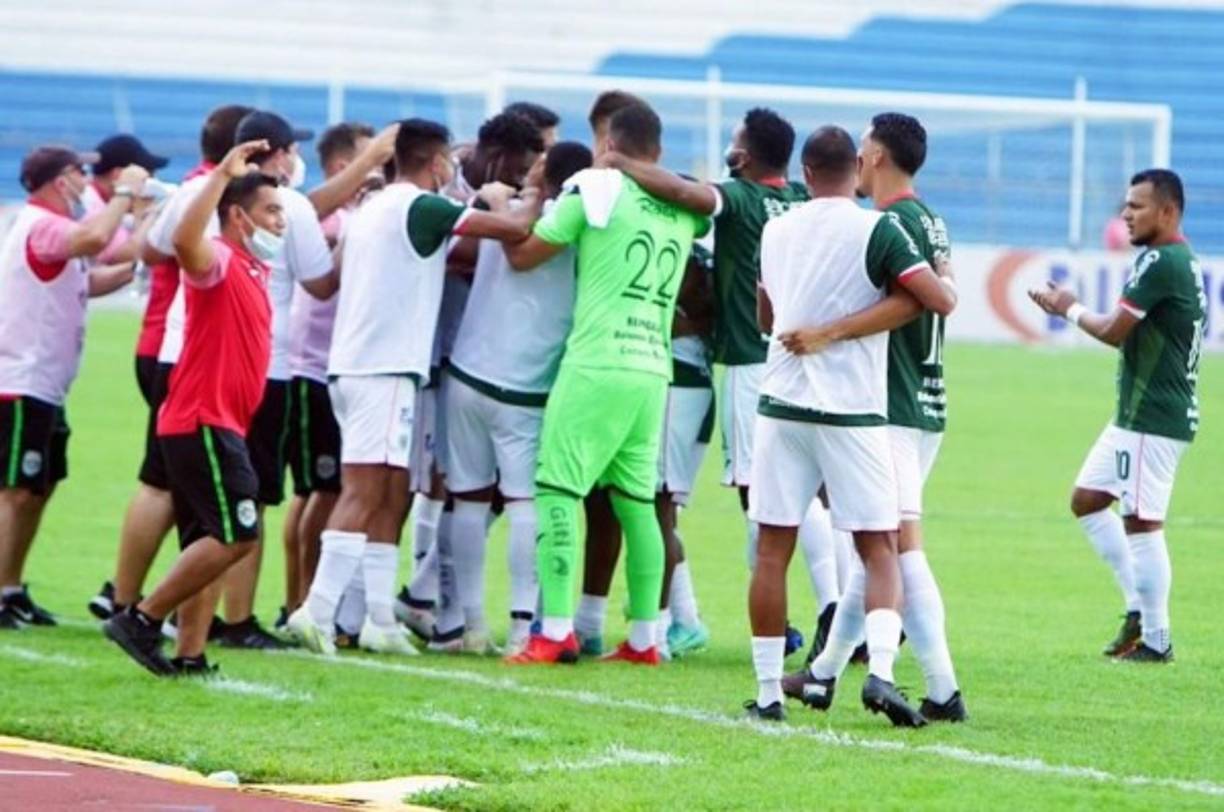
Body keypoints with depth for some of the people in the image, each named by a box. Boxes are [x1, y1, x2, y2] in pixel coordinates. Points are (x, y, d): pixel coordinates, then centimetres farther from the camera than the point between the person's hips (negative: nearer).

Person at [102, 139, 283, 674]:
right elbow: (185, 239, -35)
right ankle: (142, 620, -11)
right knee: (235, 535, -14)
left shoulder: (254, 270, 19)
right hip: (203, 422, -10)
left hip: (219, 424, 10)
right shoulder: (217, 261, -10)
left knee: (209, 543, 7)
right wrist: (222, 175, -36)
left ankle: (190, 656, 6)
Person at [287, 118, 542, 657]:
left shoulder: (374, 208, 18)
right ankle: (317, 610, -22)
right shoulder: (421, 208, -9)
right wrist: (534, 199, 11)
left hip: (352, 365, 9)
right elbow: (515, 229, -11)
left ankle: (379, 621, 10)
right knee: (363, 495, -13)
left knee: (391, 497, 11)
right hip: (384, 369, -9)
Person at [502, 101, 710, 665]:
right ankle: (643, 637, 12)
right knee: (636, 502, 12)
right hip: (654, 370, 6)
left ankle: (556, 631, -13)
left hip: (598, 364, -6)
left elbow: (522, 255, 3)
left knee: (558, 489, -5)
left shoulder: (596, 189, -3)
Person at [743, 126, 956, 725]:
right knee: (879, 552, 2)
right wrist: (943, 277, 12)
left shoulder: (776, 231, 10)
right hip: (852, 411, -3)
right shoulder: (876, 230, -6)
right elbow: (941, 300, -10)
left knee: (772, 550, 7)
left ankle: (768, 690, 5)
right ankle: (880, 671, -18)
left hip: (783, 404, 3)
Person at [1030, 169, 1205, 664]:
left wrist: (1070, 310, 1)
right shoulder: (1185, 262, 14)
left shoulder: (1161, 262, -17)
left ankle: (1155, 639, 1)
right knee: (1086, 500, 16)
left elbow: (1114, 331, -17)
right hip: (1138, 416, 11)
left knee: (1142, 524, -6)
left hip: (1152, 422, -11)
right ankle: (1139, 606, 18)